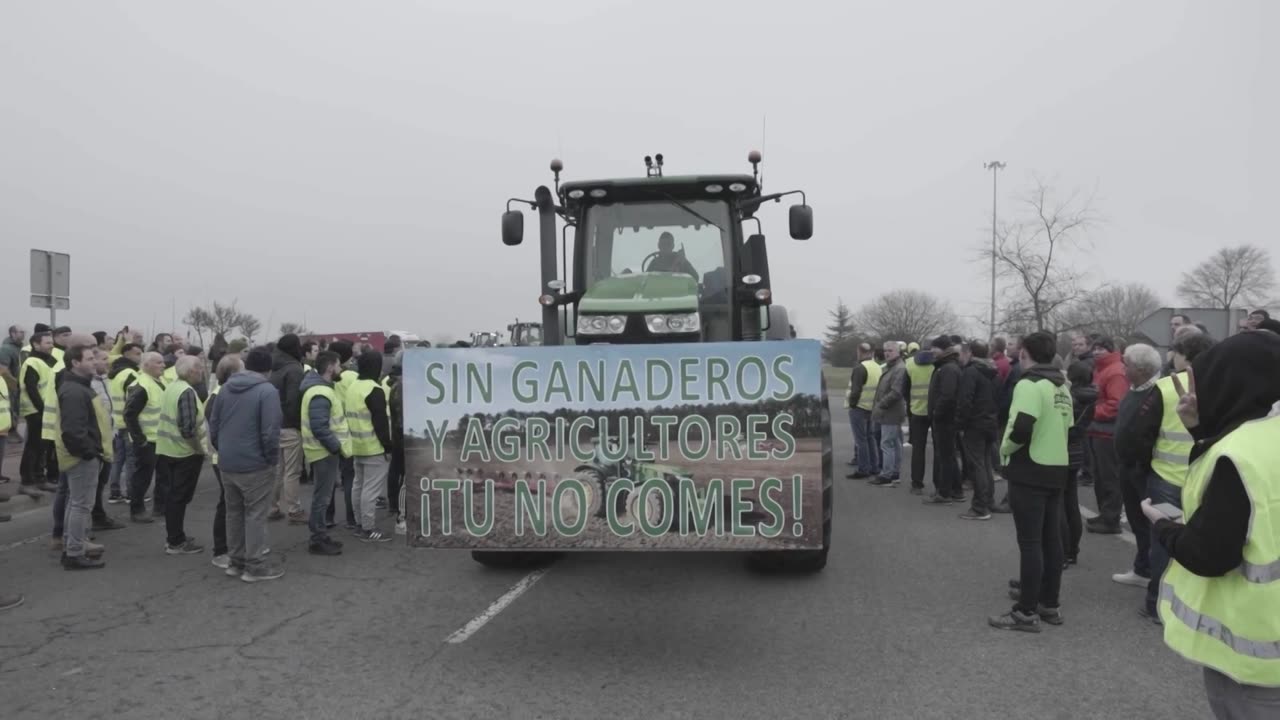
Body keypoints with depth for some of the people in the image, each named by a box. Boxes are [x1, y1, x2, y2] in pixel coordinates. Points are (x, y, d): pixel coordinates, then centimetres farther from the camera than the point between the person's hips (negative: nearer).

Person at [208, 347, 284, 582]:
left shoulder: (226, 388, 7)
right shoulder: (267, 390, -15)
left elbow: (213, 426, 11)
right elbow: (270, 432, -20)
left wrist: (223, 451, 19)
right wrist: (273, 459, -7)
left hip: (227, 463, 7)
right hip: (255, 464, -7)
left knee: (234, 512, 16)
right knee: (255, 515, 1)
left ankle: (236, 561, 25)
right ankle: (255, 566, 6)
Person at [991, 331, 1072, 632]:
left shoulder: (1029, 384, -16)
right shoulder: (1062, 387, 10)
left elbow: (1021, 428, -27)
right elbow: (1066, 426, 13)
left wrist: (1005, 449, -9)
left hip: (1029, 472, -8)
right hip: (1056, 470, 8)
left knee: (1030, 542, -4)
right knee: (1052, 540, 13)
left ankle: (1027, 612, 1)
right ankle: (1050, 604, 22)